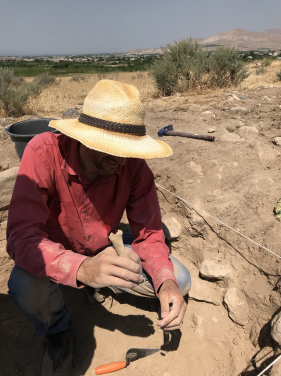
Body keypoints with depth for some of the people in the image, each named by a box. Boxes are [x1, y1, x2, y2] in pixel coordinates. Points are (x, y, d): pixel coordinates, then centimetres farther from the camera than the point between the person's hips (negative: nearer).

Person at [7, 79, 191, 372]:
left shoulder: (133, 164, -22)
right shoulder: (45, 152, -30)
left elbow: (148, 233, -16)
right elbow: (21, 236, -36)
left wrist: (166, 281, -34)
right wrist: (82, 269, -53)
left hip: (103, 249, 3)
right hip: (53, 254, -1)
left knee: (179, 281, -9)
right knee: (25, 288, -35)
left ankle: (107, 283, 18)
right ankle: (56, 329, 4)